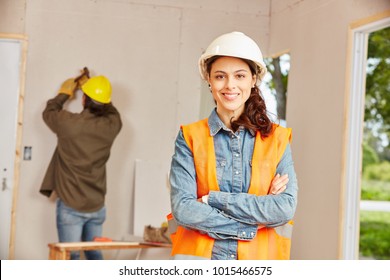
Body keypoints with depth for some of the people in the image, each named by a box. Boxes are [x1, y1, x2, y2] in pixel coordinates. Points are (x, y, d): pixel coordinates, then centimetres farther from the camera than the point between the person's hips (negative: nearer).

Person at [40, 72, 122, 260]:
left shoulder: (69, 123, -14)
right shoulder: (111, 126, -4)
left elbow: (49, 112, 9)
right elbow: (111, 110, 21)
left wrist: (65, 93, 24)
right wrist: (93, 88, 30)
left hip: (70, 207, -4)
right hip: (97, 207, 4)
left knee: (70, 258, -1)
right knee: (95, 256, 16)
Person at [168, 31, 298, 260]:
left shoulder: (277, 139, 6)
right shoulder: (190, 137, 4)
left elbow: (286, 206, -7)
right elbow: (183, 208, -8)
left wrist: (213, 199, -10)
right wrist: (250, 225, -10)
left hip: (259, 258, 1)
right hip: (200, 255, 0)